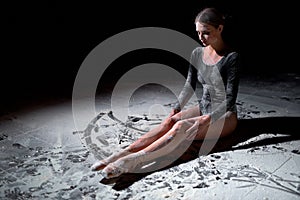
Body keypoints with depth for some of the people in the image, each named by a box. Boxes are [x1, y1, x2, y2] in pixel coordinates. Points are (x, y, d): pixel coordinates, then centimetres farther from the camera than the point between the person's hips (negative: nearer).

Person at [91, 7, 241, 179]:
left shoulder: (231, 57, -15)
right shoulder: (197, 53, 5)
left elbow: (230, 100, -19)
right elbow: (190, 86, 7)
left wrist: (206, 120, -30)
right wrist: (177, 108, -8)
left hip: (224, 116, -6)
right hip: (202, 109, 6)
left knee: (181, 127, -33)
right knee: (167, 123, -24)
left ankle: (134, 160, -47)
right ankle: (123, 154, -36)